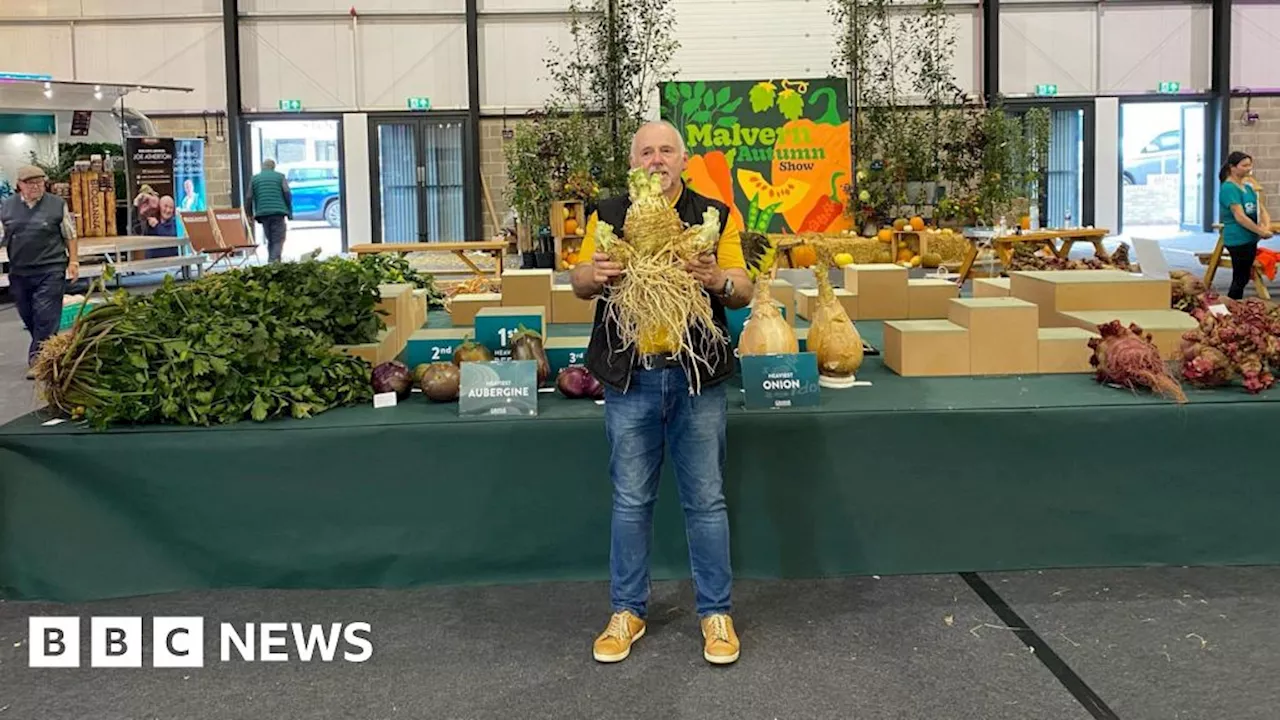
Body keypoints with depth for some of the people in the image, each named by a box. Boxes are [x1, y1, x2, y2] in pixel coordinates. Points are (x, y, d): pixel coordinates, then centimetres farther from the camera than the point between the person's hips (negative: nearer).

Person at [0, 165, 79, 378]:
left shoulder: (57, 204, 0)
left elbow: (70, 236, 5)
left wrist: (73, 261, 0)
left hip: (50, 270, -4)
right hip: (19, 272, 4)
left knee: (46, 316, -7)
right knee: (27, 316, 12)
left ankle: (37, 358, -2)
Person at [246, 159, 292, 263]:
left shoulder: (254, 178, 14)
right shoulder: (280, 177, 8)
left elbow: (249, 198, 9)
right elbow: (287, 193, -2)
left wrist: (250, 214, 18)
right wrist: (290, 211, 3)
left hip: (263, 213, 3)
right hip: (278, 212, -3)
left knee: (270, 240, 14)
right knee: (278, 240, -4)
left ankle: (271, 262, 7)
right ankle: (275, 260, -23)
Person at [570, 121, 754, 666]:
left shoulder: (714, 216, 4)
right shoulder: (607, 216, 8)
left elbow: (744, 293, 2)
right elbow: (579, 285, 7)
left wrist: (719, 279, -21)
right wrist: (594, 274, -17)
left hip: (697, 376, -1)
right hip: (630, 377, 1)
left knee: (705, 500, 6)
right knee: (630, 500, 10)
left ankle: (715, 611, 19)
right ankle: (628, 609, 23)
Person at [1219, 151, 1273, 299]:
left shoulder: (1248, 187, 13)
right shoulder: (1229, 188, -15)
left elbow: (1261, 209, 12)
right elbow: (1239, 216, -20)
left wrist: (1266, 225, -8)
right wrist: (1261, 231, -17)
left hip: (1250, 239, 9)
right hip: (1238, 240, -9)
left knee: (1243, 278, 13)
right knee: (1240, 279, -4)